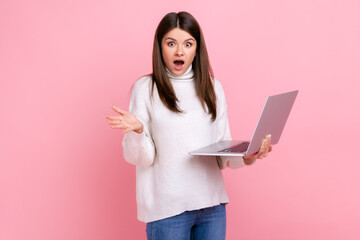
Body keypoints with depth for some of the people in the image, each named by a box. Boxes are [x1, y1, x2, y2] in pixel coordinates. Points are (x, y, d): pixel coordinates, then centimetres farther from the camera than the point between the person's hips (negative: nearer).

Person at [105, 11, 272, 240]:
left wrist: (246, 157, -11)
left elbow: (223, 155, 9)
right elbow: (141, 158, -4)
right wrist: (137, 130, -23)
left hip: (212, 204, 3)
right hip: (167, 208, -3)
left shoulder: (213, 88, 9)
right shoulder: (146, 88, -1)